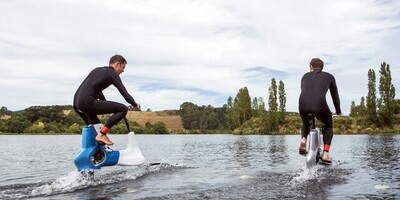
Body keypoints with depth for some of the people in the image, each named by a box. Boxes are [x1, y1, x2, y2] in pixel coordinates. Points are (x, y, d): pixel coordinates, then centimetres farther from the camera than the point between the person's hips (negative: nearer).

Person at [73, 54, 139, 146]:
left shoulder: (97, 70, 25)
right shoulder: (112, 74, 0)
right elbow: (126, 95, -5)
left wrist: (107, 106, 44)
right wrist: (135, 104, 14)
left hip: (77, 104, 10)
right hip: (87, 103, -10)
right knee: (123, 109, -8)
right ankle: (102, 134, -10)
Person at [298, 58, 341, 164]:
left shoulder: (305, 76, 29)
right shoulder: (329, 76, 24)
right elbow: (335, 95, 30)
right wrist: (338, 111, 44)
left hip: (303, 105, 2)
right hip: (320, 105, -2)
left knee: (306, 123, 36)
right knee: (328, 126, 27)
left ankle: (303, 139, 7)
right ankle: (325, 154, 13)